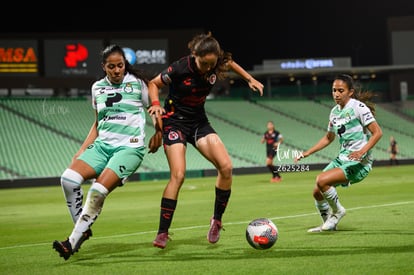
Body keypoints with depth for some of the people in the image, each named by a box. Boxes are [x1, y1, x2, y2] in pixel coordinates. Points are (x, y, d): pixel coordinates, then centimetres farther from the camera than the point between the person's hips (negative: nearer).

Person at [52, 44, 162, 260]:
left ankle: (73, 242, -16)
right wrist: (82, 150, 14)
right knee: (68, 178, -20)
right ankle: (83, 230, -3)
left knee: (98, 191, -24)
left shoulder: (138, 83, 1)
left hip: (130, 147, -5)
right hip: (102, 145, 5)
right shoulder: (97, 87, 13)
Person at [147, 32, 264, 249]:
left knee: (225, 166, -14)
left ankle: (217, 220, 4)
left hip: (199, 122, 5)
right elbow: (153, 84, -7)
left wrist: (250, 79, 11)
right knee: (178, 175, -21)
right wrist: (156, 104, -24)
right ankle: (162, 233, -15)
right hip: (175, 122, -5)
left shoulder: (217, 65, -12)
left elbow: (230, 63, 15)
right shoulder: (180, 68, -24)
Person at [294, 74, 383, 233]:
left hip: (359, 163, -8)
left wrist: (362, 151, -30)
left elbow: (377, 132, -16)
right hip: (342, 158, 8)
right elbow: (329, 138, 25)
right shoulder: (335, 111, 11)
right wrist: (308, 153, 18)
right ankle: (328, 224, 28)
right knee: (317, 192, 5)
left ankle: (337, 211, -1)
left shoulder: (358, 107, -12)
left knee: (321, 180, -25)